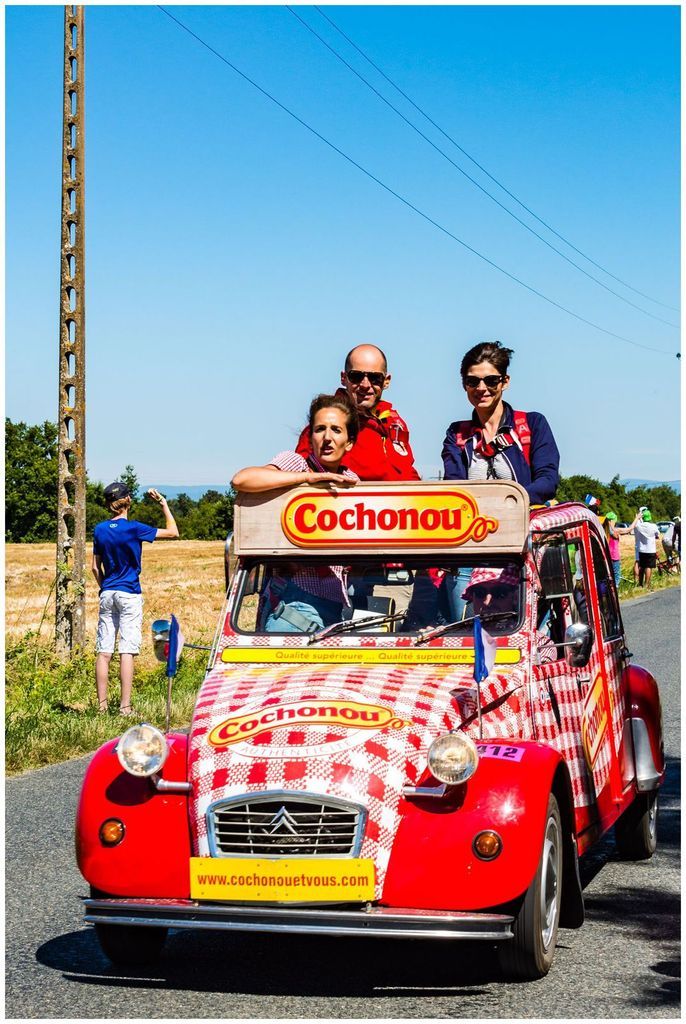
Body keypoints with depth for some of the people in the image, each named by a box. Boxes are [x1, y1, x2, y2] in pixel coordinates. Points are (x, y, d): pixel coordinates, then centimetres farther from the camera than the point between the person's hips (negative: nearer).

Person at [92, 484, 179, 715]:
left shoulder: (100, 530, 5)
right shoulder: (134, 528, -9)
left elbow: (96, 568, 10)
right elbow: (172, 532, -4)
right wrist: (163, 503, 3)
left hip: (107, 594, 5)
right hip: (129, 595, -5)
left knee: (103, 651, 4)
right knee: (127, 651, -6)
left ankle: (101, 705, 5)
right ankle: (125, 706, -9)